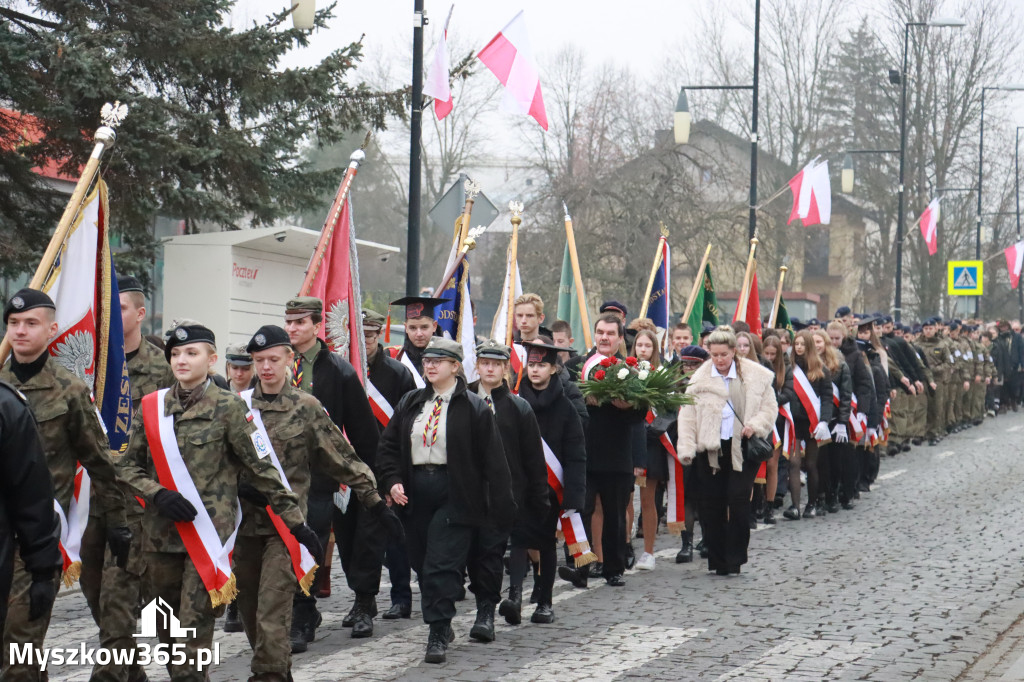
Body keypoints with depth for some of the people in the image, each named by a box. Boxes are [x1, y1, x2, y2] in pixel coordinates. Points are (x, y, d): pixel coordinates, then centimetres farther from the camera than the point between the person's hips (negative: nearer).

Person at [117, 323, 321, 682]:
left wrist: (296, 523, -3)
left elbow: (261, 468, -2)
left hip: (208, 531, -4)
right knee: (166, 629, 11)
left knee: (194, 629, -9)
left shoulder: (228, 407, -3)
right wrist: (158, 494, -8)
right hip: (161, 532, 4)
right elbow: (128, 465, 11)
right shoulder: (152, 406, 8)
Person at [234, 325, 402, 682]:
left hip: (286, 523, -3)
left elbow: (343, 460, 5)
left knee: (272, 613, -13)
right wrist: (239, 485, -10)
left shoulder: (306, 407, 1)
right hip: (244, 522, 3)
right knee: (249, 610, 11)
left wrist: (376, 502, 5)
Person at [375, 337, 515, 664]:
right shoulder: (410, 404, 11)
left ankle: (438, 634, -7)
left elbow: (492, 460, -5)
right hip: (415, 493, 6)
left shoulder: (474, 408, -4)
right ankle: (442, 625, 26)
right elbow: (388, 446, 14)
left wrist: (502, 506, -8)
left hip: (454, 494, -5)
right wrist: (392, 481, -3)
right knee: (422, 563, 11)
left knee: (441, 566, -11)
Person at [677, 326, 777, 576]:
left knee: (739, 501, -8)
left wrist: (755, 425, -11)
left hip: (742, 448, -1)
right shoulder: (699, 379, 3)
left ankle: (735, 559, 3)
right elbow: (687, 416, 3)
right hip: (710, 449, 1)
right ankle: (717, 560, 12)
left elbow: (770, 407, 7)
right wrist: (686, 449, -5)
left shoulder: (756, 376, 3)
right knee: (711, 505, 2)